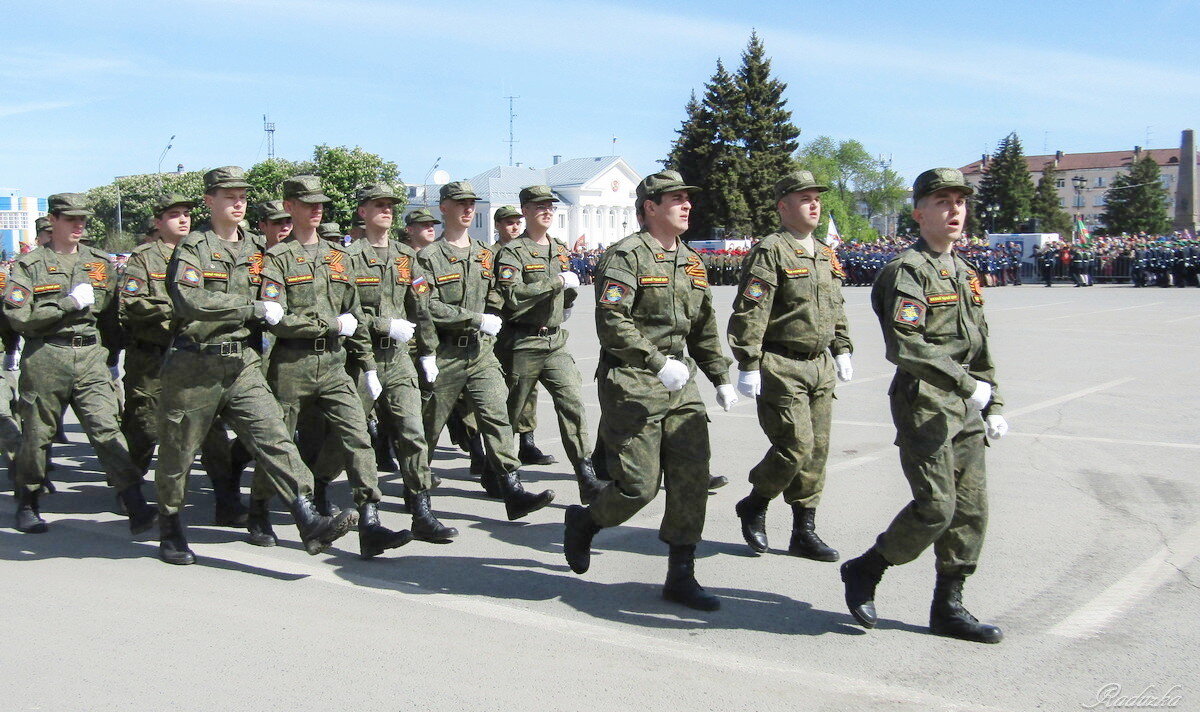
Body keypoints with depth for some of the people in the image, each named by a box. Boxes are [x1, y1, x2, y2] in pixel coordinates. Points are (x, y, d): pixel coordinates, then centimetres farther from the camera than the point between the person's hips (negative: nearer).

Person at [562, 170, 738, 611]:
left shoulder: (692, 262, 15)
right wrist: (659, 364, -22)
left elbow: (704, 329, 21)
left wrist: (721, 379, 15)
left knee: (692, 477, 0)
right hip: (632, 382, -7)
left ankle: (681, 576, 10)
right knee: (639, 485, -6)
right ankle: (583, 522, 24)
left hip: (681, 382, 7)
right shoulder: (626, 256, -9)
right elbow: (611, 324, -18)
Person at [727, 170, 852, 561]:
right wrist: (748, 365, -20)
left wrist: (841, 350, 20)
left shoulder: (825, 255, 16)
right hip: (781, 366, -8)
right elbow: (748, 312, -16)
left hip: (820, 367, 8)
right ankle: (754, 505, 13)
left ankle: (804, 531, 17)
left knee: (817, 450, 8)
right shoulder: (770, 251, -10)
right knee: (796, 446, -12)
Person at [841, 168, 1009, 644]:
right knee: (936, 507, -12)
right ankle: (864, 572, 9)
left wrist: (993, 406, 17)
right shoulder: (908, 271, -10)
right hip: (924, 404, -8)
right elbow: (905, 346, -23)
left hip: (966, 408, 8)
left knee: (972, 510, 7)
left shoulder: (966, 273, 18)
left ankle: (948, 608, 18)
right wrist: (967, 384, -21)